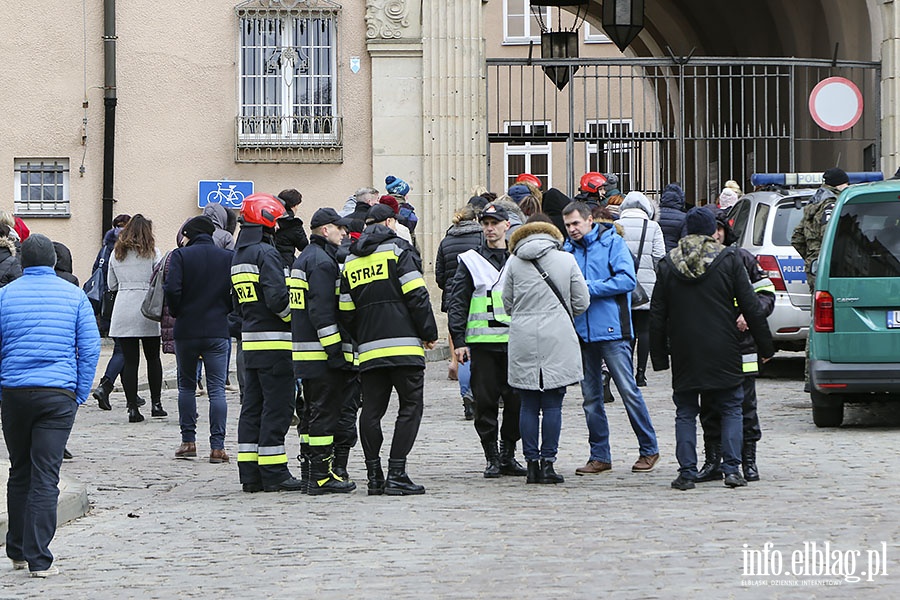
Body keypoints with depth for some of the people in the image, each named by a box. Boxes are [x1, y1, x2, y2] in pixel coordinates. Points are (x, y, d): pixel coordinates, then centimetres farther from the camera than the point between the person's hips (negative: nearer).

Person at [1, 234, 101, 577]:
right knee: (45, 477, -4)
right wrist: (80, 394, 6)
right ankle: (38, 559, -8)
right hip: (59, 394, -1)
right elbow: (90, 348, 0)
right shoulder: (74, 295, 3)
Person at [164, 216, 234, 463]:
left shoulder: (180, 256, -4)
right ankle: (217, 446, -5)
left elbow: (172, 289, -14)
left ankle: (188, 441, 13)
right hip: (218, 331, 1)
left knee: (186, 385, 15)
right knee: (217, 389, 1)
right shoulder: (229, 257, 3)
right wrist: (225, 313, 10)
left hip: (186, 331, -1)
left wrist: (177, 313, 3)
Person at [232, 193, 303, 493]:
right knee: (277, 406, -6)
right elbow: (278, 297, -20)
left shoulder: (239, 256, 17)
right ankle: (274, 474, -5)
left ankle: (250, 473, 10)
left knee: (253, 406, 10)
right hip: (274, 343, -9)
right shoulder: (266, 253, -13)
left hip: (250, 341, 9)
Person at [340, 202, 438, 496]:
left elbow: (346, 311, 15)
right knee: (410, 406, -2)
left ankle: (374, 476, 7)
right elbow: (417, 295, -9)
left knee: (371, 410, 9)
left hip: (369, 349, 5)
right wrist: (429, 333, -1)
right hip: (404, 345, -5)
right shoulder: (398, 249, -1)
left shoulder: (351, 260, 16)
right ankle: (396, 475, -10)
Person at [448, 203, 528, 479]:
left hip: (514, 342, 1)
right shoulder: (470, 261, 6)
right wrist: (458, 340, -5)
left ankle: (508, 455, 13)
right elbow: (457, 303, 4)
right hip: (482, 342, -1)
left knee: (516, 400, 0)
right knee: (485, 400, -2)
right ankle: (492, 458, 6)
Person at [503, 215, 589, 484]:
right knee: (553, 404, 2)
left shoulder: (514, 262, 3)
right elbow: (582, 302, 4)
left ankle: (532, 463, 6)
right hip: (557, 339, -1)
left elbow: (508, 304, 10)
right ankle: (547, 463, 0)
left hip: (523, 339, 1)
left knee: (529, 405, 6)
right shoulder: (566, 260, 1)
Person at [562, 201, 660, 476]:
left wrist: (589, 287, -15)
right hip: (581, 331, 5)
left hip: (611, 330, -5)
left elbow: (627, 279, -12)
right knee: (590, 396, 8)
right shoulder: (569, 249, 12)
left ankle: (649, 450, 7)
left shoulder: (612, 242, -2)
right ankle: (600, 456, 15)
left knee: (629, 391, -4)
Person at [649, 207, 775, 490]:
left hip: (684, 353, 1)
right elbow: (751, 307, -2)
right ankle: (732, 469, -1)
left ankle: (687, 471, 1)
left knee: (685, 412, 8)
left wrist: (659, 357, 11)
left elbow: (657, 315, 5)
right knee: (731, 409, 9)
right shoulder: (729, 260, -2)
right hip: (722, 352, -1)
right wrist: (765, 346, 5)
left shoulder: (668, 264, 4)